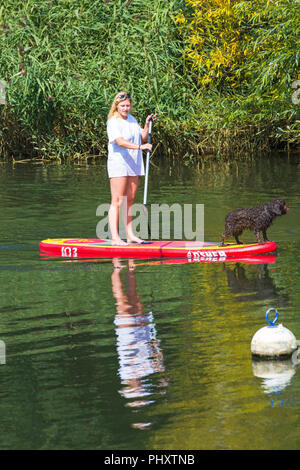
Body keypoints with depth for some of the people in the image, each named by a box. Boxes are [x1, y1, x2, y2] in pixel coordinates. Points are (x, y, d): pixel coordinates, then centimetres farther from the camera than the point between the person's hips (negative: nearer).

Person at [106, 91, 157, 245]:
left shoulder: (132, 119, 14)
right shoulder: (113, 122, -11)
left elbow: (143, 139, 17)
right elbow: (120, 141, -27)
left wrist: (147, 125, 2)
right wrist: (140, 147, -38)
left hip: (133, 164, 8)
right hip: (118, 164, -8)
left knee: (130, 201, 10)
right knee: (117, 201, -9)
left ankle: (130, 235, 15)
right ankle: (115, 237, -11)